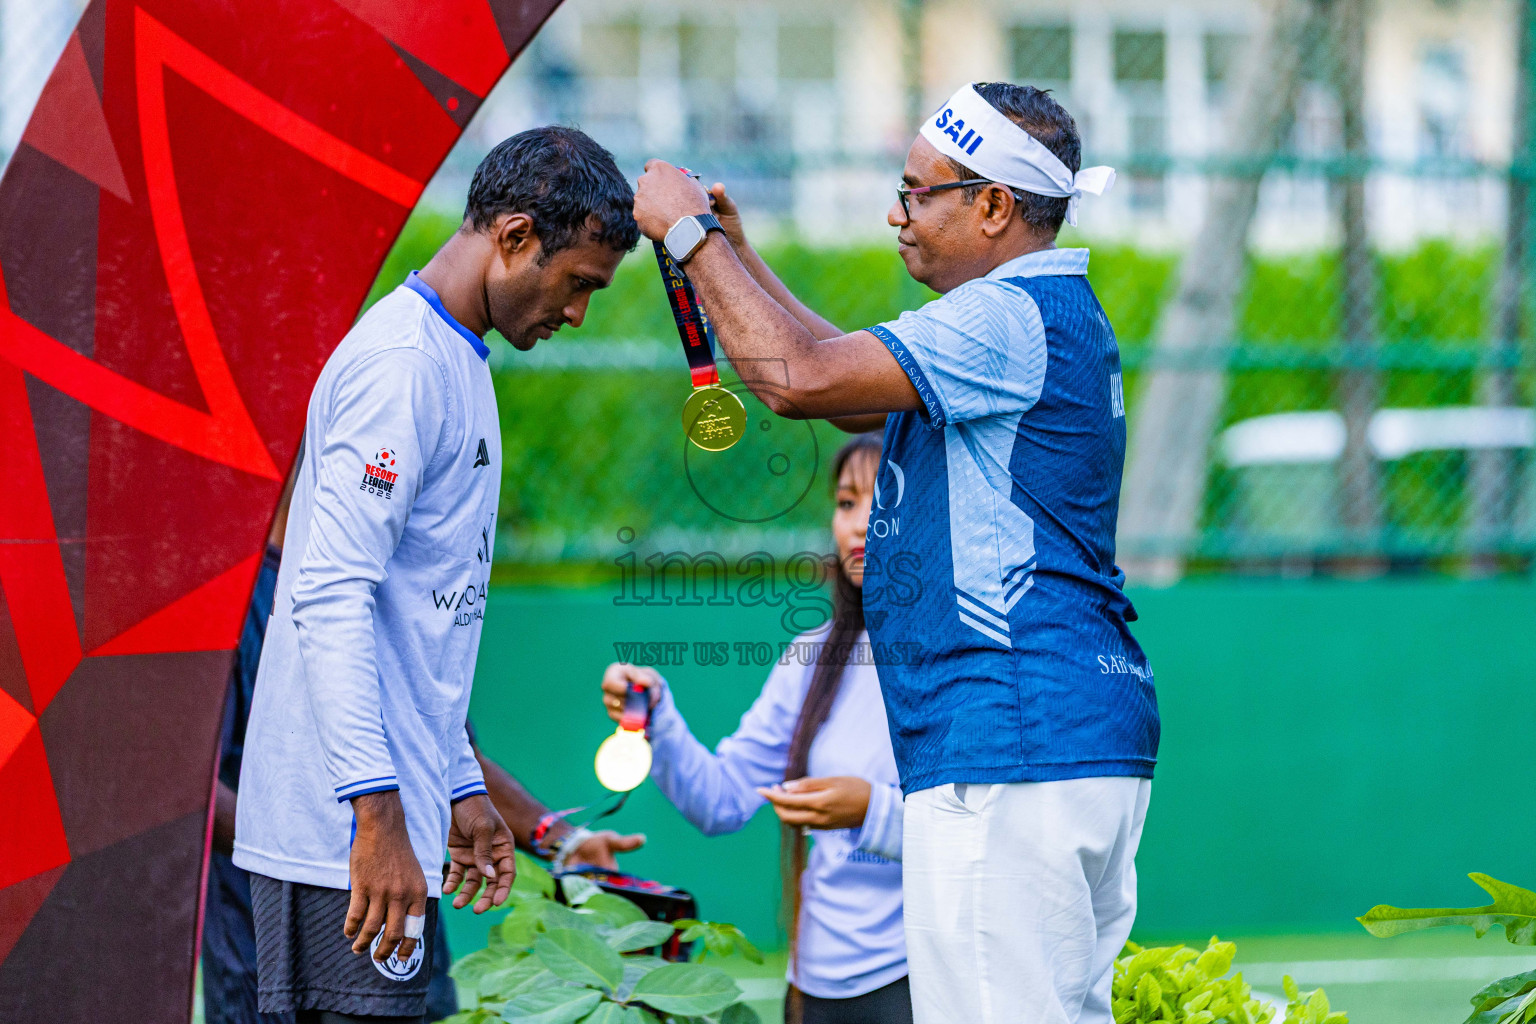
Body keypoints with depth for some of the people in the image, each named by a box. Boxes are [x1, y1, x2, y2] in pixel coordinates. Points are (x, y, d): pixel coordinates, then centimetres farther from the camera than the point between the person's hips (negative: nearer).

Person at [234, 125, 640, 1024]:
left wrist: (462, 789, 26)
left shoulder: (455, 366, 21)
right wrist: (378, 813, -25)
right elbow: (331, 598, -21)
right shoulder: (401, 364, -12)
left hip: (375, 816, 10)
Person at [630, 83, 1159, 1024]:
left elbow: (799, 379, -20)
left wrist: (690, 233, -8)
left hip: (1009, 757, -11)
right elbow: (857, 391, 31)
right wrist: (738, 255, 26)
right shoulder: (1052, 315, 21)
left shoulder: (1011, 320, -14)